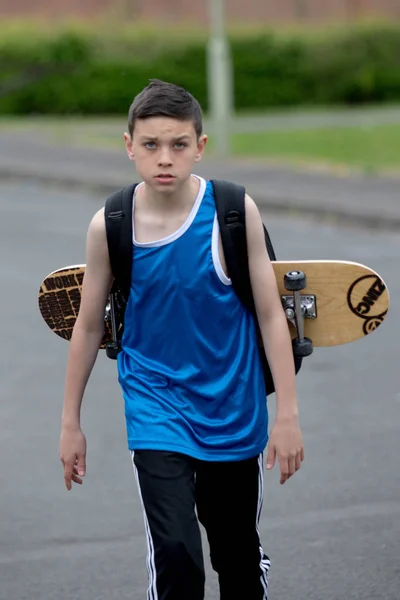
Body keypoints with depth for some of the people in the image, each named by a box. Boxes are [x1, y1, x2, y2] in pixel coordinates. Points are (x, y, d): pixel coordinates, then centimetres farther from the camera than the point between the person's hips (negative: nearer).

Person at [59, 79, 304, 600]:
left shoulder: (234, 212, -12)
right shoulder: (109, 226, -9)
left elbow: (271, 315, -6)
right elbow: (89, 326, 3)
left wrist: (287, 415, -7)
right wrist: (70, 423, 8)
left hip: (232, 410, 1)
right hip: (156, 407, -1)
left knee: (240, 556, 17)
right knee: (175, 555, -17)